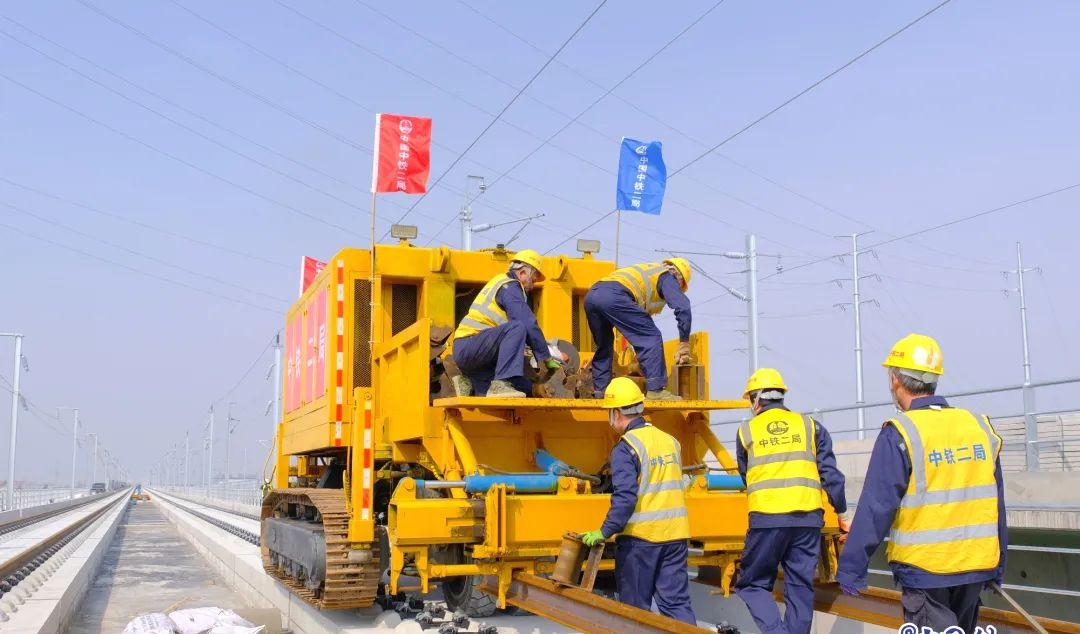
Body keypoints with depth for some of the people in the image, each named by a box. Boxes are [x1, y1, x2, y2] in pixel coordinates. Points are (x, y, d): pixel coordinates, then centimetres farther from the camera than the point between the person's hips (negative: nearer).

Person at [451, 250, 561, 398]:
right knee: (517, 327, -30)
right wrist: (546, 358, -11)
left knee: (524, 389, 1)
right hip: (469, 347, -10)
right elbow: (529, 324, -16)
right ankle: (500, 385, -34)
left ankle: (469, 382, 7)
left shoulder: (500, 281, 24)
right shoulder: (510, 287, -7)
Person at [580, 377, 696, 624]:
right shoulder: (670, 440, 10)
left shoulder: (625, 448, -12)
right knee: (677, 602, 8)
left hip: (639, 537, -6)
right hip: (675, 535, 6)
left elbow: (625, 497, -20)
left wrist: (604, 532, -15)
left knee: (635, 608, 6)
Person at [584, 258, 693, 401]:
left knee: (604, 345, 26)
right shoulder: (668, 277, 16)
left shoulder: (647, 270, 40)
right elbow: (683, 307, 0)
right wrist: (684, 343, 7)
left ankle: (599, 391, 24)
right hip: (614, 296, -9)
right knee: (651, 337, -3)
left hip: (591, 294, 9)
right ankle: (655, 390, -9)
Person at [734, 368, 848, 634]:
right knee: (800, 588, 11)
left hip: (766, 518, -2)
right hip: (808, 517, 2)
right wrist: (841, 512, 11)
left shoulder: (747, 430, 9)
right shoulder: (810, 426, 10)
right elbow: (830, 474, 5)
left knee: (752, 585, 8)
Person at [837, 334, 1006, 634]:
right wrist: (998, 565, 18)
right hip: (977, 567, 6)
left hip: (924, 569, -6)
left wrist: (850, 569, -10)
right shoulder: (979, 426, 3)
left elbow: (875, 508, -16)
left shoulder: (899, 434, -14)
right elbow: (996, 504, 9)